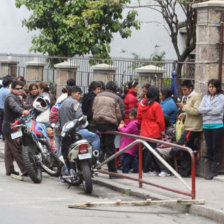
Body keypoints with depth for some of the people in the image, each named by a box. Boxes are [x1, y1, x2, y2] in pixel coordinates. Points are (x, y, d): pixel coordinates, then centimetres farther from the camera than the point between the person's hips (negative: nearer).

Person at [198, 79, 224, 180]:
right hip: (206, 125, 5)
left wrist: (205, 109, -5)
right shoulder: (206, 97, 13)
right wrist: (211, 108, -9)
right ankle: (211, 170, 11)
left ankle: (214, 170, -1)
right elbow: (200, 109, 0)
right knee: (209, 148, 6)